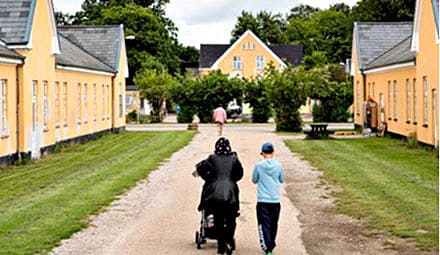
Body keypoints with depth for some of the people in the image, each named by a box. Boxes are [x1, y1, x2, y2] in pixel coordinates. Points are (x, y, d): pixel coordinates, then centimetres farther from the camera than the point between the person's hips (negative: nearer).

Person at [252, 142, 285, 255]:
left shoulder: (258, 165, -7)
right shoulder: (278, 165, -3)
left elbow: (254, 180, 6)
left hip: (262, 201, -2)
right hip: (275, 201, 2)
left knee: (264, 225, -3)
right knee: (273, 225, 17)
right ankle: (271, 246, 32)